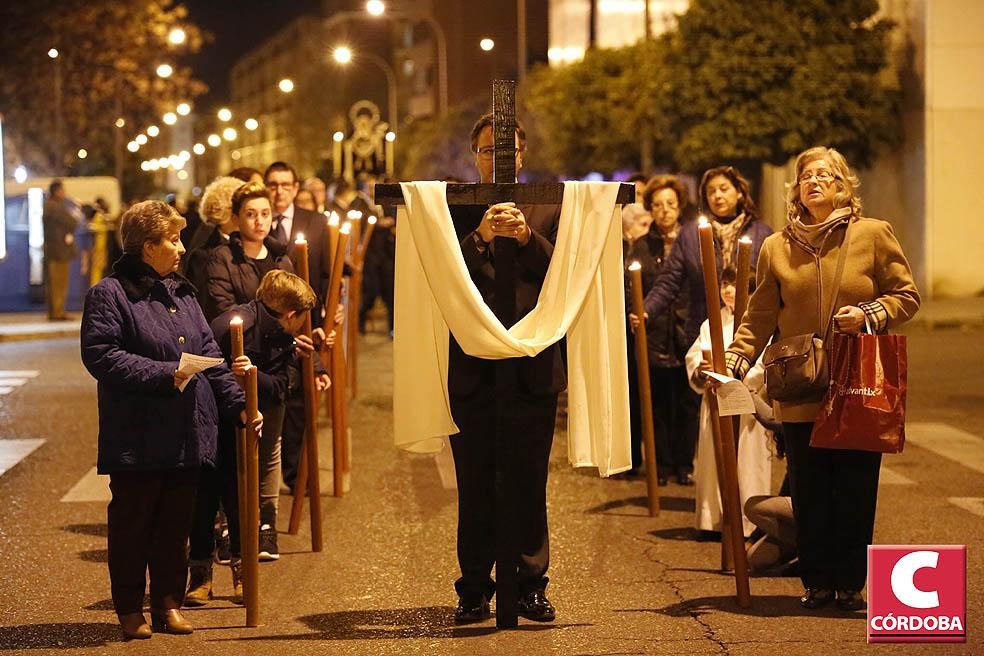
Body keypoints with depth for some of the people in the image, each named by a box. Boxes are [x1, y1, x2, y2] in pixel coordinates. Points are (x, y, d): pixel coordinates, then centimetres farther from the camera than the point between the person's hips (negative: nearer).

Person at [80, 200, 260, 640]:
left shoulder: (183, 294, 15)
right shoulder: (109, 295, -8)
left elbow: (210, 356, 15)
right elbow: (101, 355, -18)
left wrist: (237, 405, 5)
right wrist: (164, 374, -21)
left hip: (187, 435, 6)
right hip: (138, 437, -6)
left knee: (175, 524, 11)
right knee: (132, 524, 3)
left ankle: (169, 603, 22)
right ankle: (130, 610, 14)